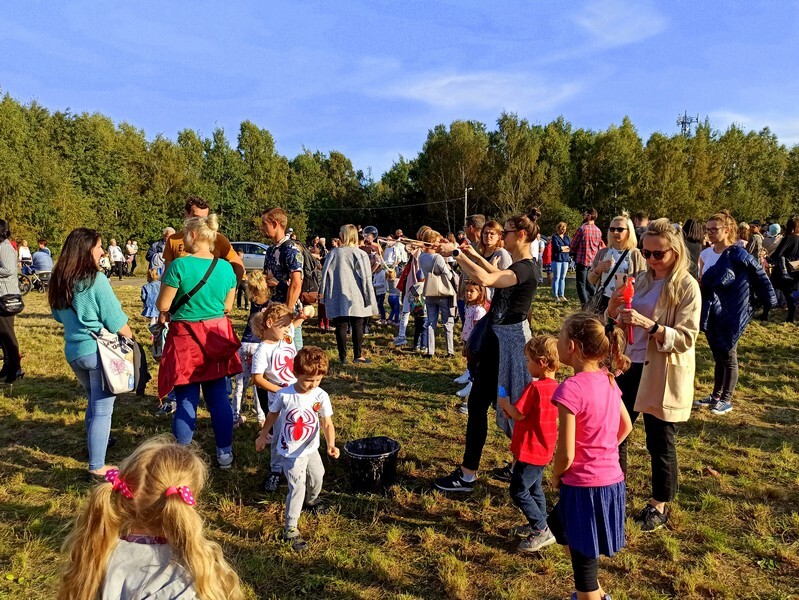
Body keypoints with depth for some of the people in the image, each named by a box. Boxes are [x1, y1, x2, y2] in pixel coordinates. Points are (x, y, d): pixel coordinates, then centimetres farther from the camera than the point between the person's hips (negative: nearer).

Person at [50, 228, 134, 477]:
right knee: (102, 409, 1)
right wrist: (132, 340, 0)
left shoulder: (59, 281, 4)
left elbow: (60, 317, 18)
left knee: (94, 402, 27)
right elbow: (117, 322, -14)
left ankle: (95, 443, 44)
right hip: (100, 351, -7)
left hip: (73, 351, 7)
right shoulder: (96, 280, -17)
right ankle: (96, 466, 6)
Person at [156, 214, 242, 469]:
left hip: (185, 339, -4)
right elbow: (227, 307, 7)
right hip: (217, 338, 4)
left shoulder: (179, 265, -14)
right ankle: (225, 454, 23)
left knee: (186, 402, 5)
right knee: (218, 399, 13)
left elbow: (163, 305, -9)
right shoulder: (225, 267, -1)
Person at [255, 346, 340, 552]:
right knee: (297, 488, -10)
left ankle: (311, 500, 58)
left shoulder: (321, 396, -18)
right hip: (291, 452, -4)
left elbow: (327, 423, -20)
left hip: (311, 449, 4)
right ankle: (290, 529, 4)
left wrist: (331, 444, -37)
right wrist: (263, 436, 10)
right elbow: (272, 415, -3)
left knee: (317, 478, 25)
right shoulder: (284, 395, -21)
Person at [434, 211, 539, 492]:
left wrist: (456, 254, -29)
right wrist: (474, 255, 26)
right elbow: (498, 275, 34)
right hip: (502, 337, 11)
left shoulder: (525, 268, -21)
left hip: (507, 341, -11)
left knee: (477, 403, -3)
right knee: (509, 404, 19)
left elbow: (485, 279, -38)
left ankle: (467, 475, 7)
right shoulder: (519, 266, 10)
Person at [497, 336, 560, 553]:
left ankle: (541, 531, 7)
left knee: (519, 492, 1)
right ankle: (538, 526, 34)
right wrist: (511, 409, 5)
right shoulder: (555, 387, 4)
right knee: (534, 488, 22)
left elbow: (518, 414, -20)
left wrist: (504, 403, -4)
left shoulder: (535, 387, -24)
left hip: (529, 451, -9)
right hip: (543, 450, 9)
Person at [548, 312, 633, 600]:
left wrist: (555, 477, -3)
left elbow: (566, 455, -22)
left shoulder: (571, 388, -24)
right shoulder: (607, 379, 0)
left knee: (583, 561, 12)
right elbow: (626, 427, 15)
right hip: (612, 481, 8)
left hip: (584, 487, -8)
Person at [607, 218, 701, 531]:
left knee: (660, 442, 9)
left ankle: (659, 505, 29)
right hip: (630, 366, 6)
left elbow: (686, 338, -17)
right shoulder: (641, 279, 7)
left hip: (662, 374, -6)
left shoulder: (687, 286, -11)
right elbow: (621, 323, 12)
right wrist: (614, 309, -9)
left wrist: (649, 325, -30)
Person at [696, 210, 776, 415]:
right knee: (718, 357, 18)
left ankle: (726, 400, 19)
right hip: (711, 315, 6)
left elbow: (760, 277, -8)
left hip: (729, 316, -6)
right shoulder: (706, 254, 4)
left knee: (728, 358, 7)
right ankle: (715, 396, 30)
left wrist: (768, 302, -5)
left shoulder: (737, 255, -16)